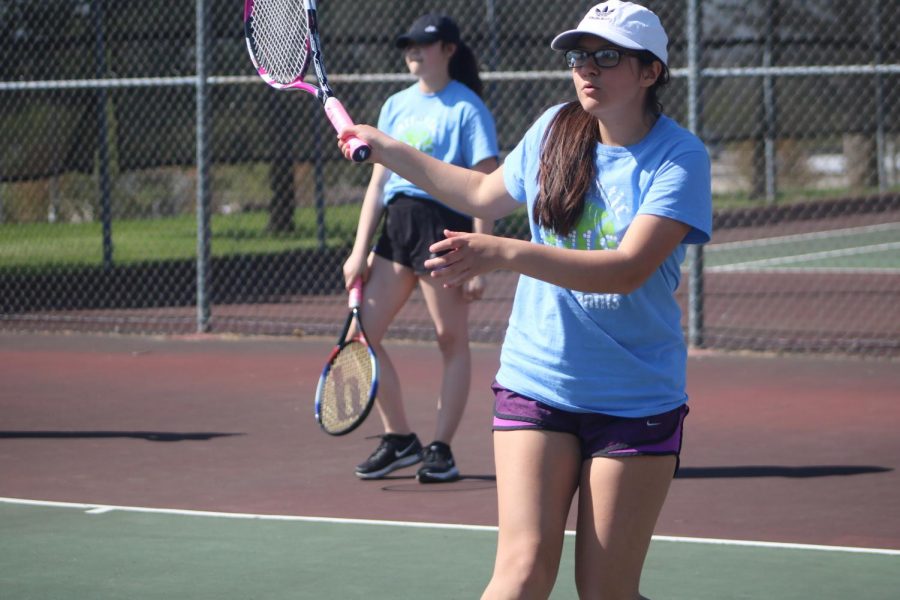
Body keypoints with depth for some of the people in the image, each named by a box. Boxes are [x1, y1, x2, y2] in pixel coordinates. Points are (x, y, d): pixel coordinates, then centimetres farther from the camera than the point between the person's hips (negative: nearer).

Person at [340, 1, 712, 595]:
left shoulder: (680, 157, -11)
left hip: (636, 404, -3)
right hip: (536, 384, 3)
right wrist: (387, 149, 28)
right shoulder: (553, 129, 4)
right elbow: (487, 195, 26)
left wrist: (503, 253, -34)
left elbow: (628, 269, -24)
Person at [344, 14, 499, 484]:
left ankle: (441, 450, 6)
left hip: (444, 224, -7)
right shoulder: (396, 106, 15)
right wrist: (360, 250, 9)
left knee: (451, 339, 0)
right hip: (397, 223, 7)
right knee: (361, 334, 2)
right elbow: (378, 182, 17)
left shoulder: (467, 108, -4)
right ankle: (399, 439, 13)